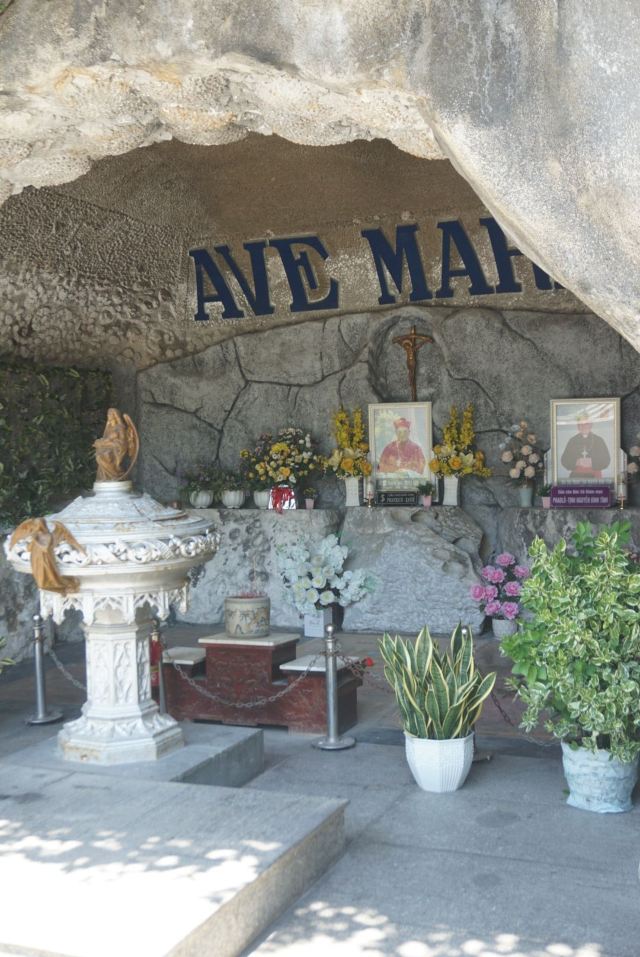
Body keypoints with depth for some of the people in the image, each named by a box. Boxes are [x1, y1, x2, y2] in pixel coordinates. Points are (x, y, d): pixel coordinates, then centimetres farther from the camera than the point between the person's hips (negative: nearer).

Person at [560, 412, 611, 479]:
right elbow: (564, 460, 6)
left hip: (594, 476, -1)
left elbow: (606, 459, 2)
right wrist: (576, 462, -13)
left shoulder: (599, 440, 8)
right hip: (576, 476, 1)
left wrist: (592, 463, -14)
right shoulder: (572, 441, 10)